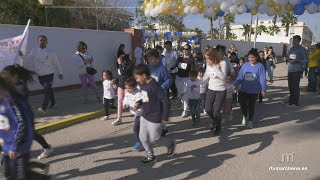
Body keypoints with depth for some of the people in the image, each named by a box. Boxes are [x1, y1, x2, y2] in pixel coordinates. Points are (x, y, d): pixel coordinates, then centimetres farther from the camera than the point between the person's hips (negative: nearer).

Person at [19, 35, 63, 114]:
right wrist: (22, 56, -4)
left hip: (49, 74, -4)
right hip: (40, 75, 4)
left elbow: (57, 63, 3)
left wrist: (60, 73, 7)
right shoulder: (34, 51, 2)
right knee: (48, 90, 17)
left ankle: (44, 108, -16)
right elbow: (29, 60, 13)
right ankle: (53, 103, 34)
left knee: (47, 90, -14)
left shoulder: (51, 53, -5)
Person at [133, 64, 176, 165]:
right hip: (144, 116, 9)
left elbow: (165, 99, -25)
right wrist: (139, 104, 4)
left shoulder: (153, 86, -25)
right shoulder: (142, 85, 2)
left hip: (154, 118, -8)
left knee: (154, 139, 5)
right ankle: (151, 156, 31)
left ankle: (171, 144, 32)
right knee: (143, 137, 13)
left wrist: (165, 116, -21)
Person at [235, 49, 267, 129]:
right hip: (243, 89, 1)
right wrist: (237, 85, -16)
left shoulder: (260, 66, -8)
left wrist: (263, 89, -11)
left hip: (254, 90, -1)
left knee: (251, 106, 12)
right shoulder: (245, 65, -3)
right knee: (242, 104, 2)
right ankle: (245, 115, 32)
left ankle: (250, 120, 32)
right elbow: (240, 76, -5)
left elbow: (262, 79, -9)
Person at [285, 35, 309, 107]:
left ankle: (295, 102, 4)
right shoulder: (291, 49, 16)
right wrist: (288, 60, 3)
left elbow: (306, 60, -6)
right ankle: (291, 100, 25)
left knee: (295, 86, -3)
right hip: (290, 70, 6)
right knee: (290, 86, 12)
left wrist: (296, 61, -18)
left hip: (297, 70, -6)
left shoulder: (302, 50, -4)